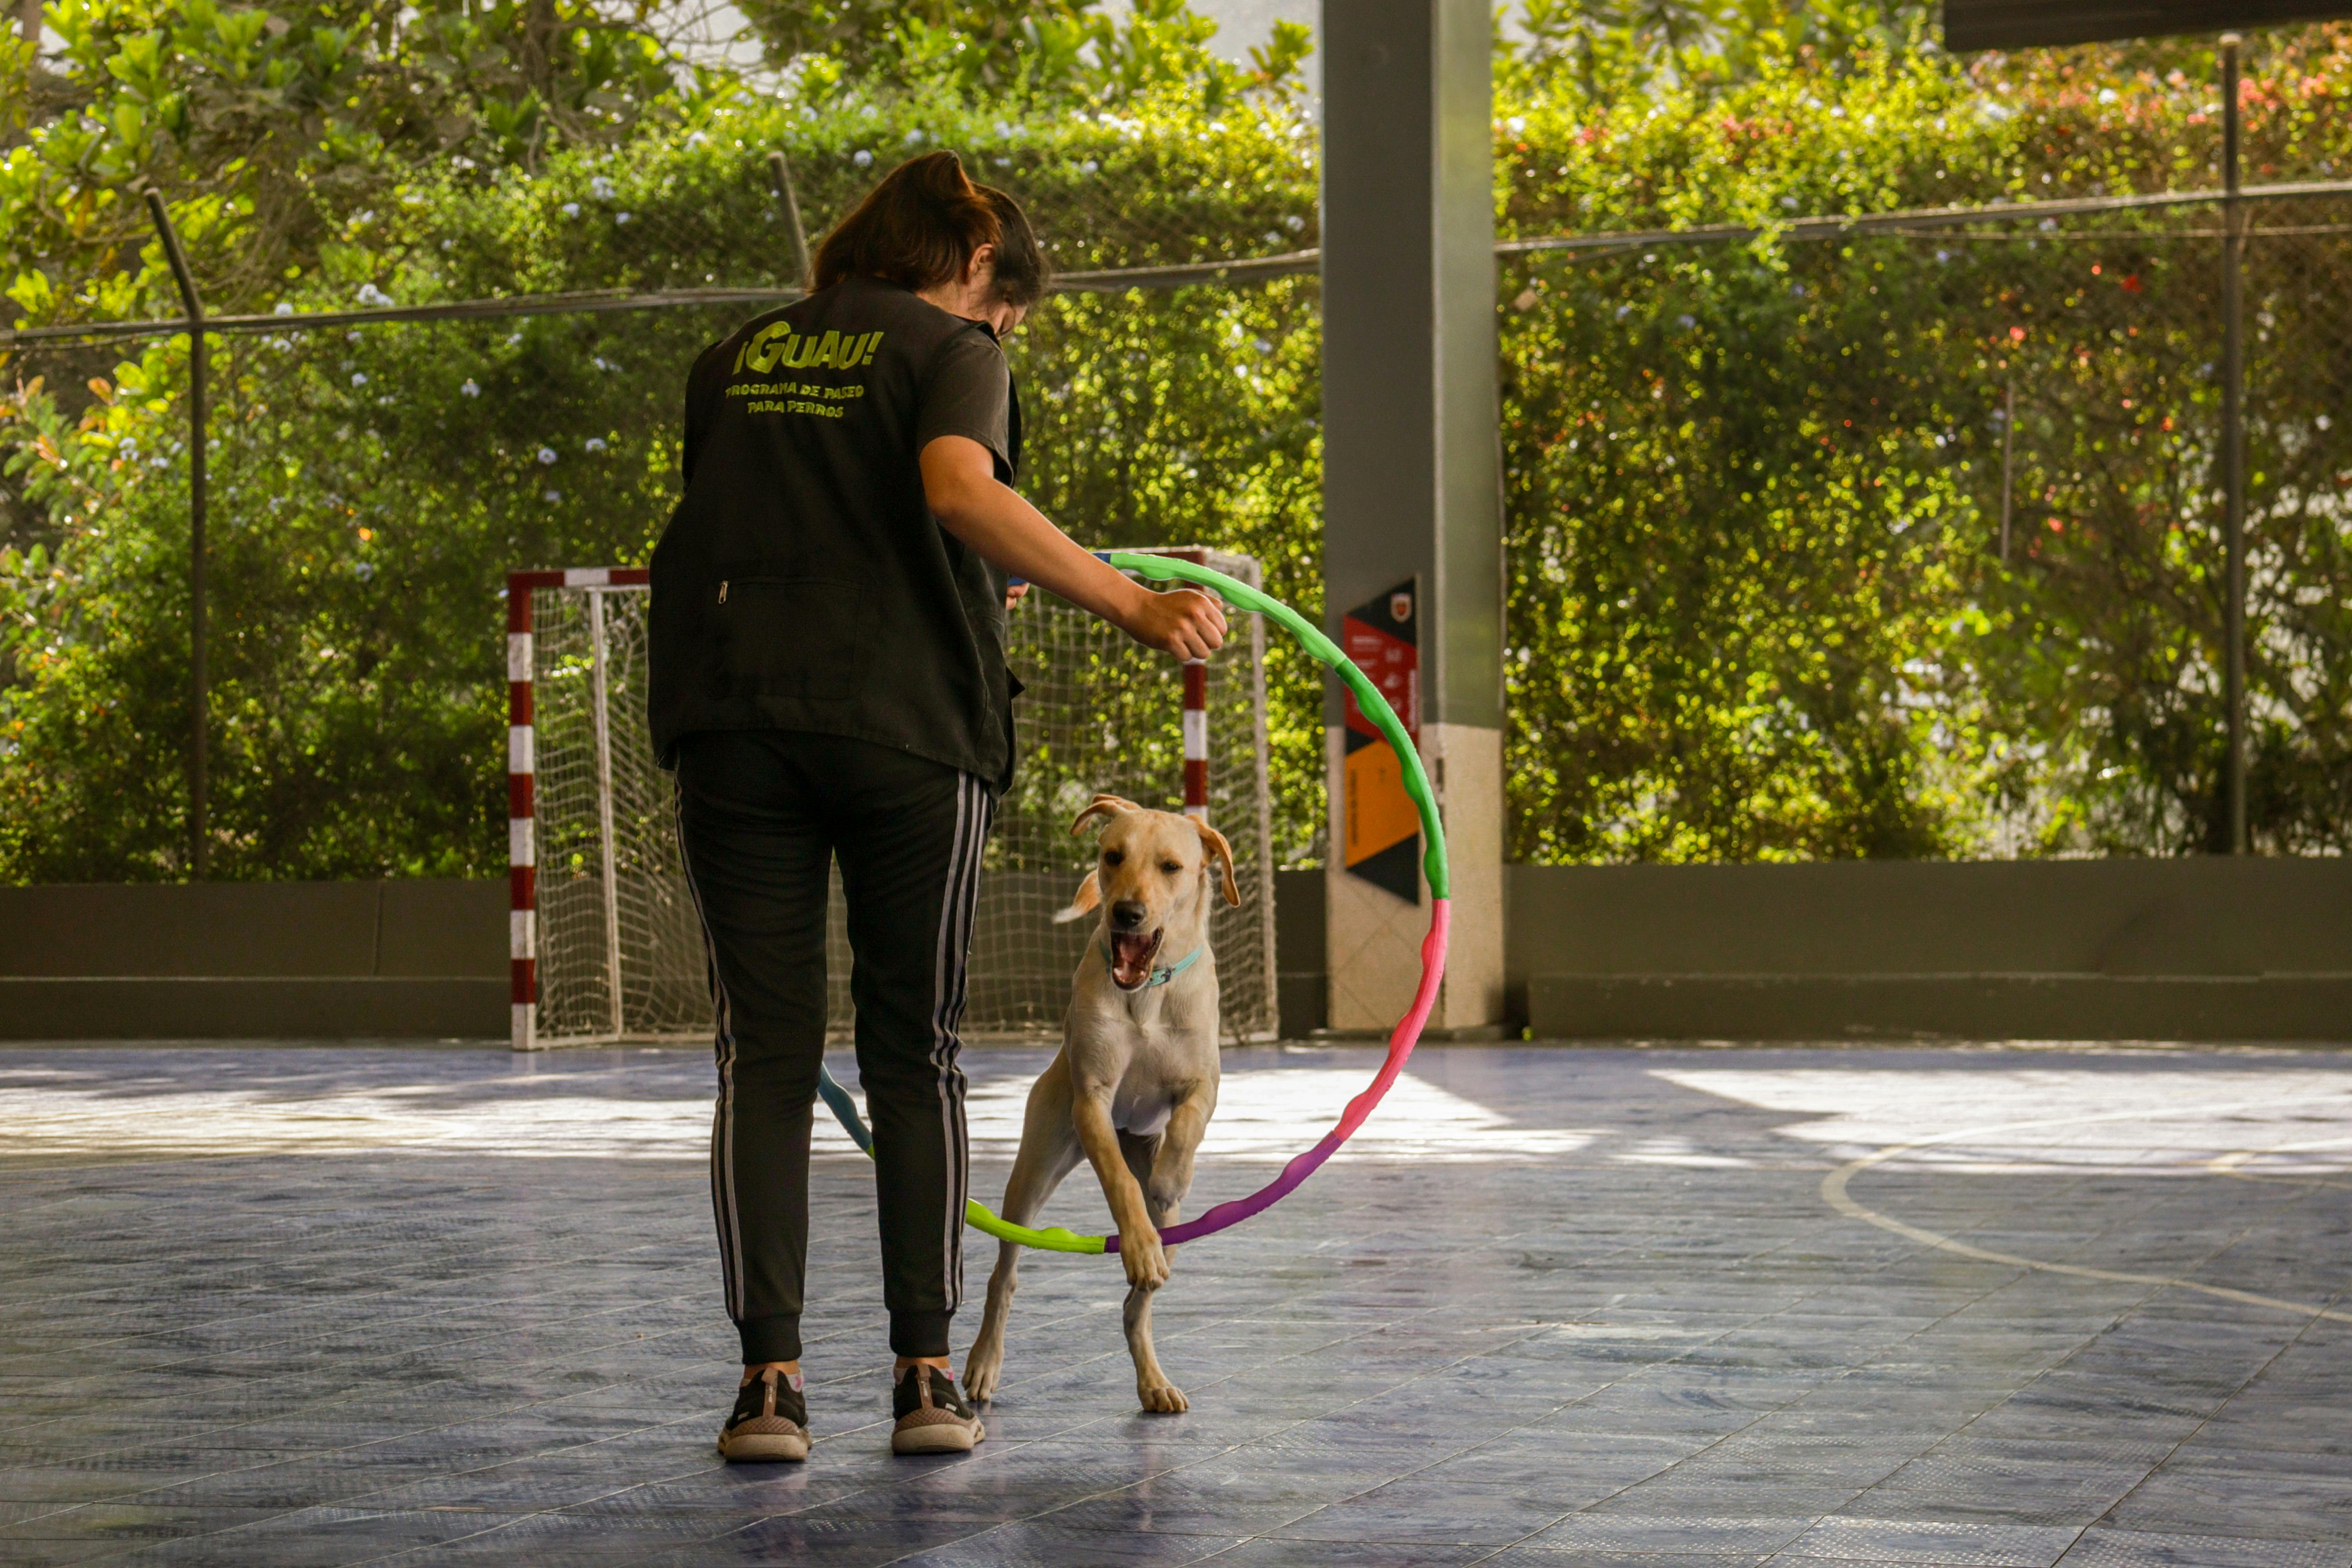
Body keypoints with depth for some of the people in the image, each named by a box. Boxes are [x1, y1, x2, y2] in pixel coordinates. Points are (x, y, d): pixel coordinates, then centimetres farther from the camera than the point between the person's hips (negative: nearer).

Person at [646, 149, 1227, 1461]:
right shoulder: (948, 352, 2)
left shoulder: (736, 361, 19)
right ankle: (927, 1373, 6)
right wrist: (1131, 605, -22)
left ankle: (771, 1378, -3)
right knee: (917, 1057, 7)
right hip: (904, 718, -3)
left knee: (766, 1057, 3)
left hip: (738, 721, 3)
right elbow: (963, 490, -19)